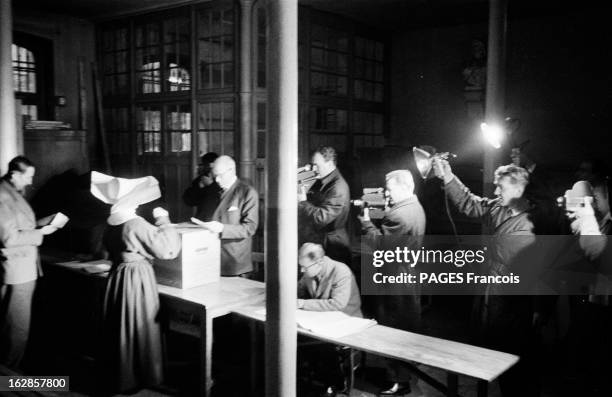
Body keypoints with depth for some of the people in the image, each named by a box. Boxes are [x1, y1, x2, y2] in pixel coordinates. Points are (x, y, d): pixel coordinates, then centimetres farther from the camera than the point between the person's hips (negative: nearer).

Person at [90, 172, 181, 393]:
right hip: (136, 278, -8)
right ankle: (134, 379, 18)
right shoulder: (136, 225, -22)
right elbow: (167, 248, -22)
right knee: (137, 327, 6)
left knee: (120, 327, 19)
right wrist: (163, 220, -13)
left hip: (117, 275, 8)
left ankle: (117, 375, 32)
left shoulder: (113, 222, 2)